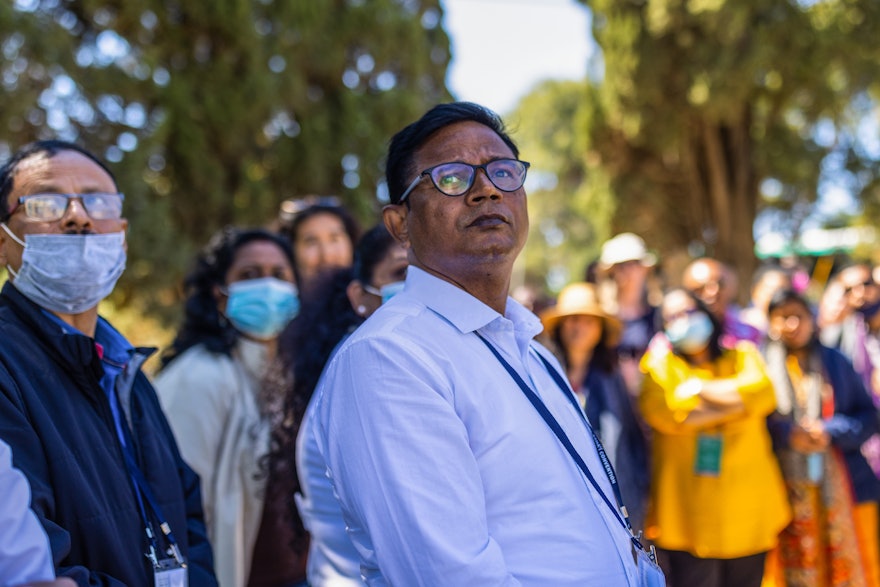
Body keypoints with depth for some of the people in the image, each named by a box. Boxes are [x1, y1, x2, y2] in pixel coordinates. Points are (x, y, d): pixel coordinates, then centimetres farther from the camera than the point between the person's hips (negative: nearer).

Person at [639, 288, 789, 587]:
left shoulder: (743, 355, 13)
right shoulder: (660, 363, 7)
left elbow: (761, 393, -8)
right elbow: (660, 411, -13)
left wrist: (698, 388, -6)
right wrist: (733, 404, -7)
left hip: (747, 509, 2)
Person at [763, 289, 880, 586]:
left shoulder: (834, 361, 11)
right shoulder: (763, 365, 4)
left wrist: (832, 432, -10)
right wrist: (788, 434, -18)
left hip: (842, 485, 2)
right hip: (789, 489, -2)